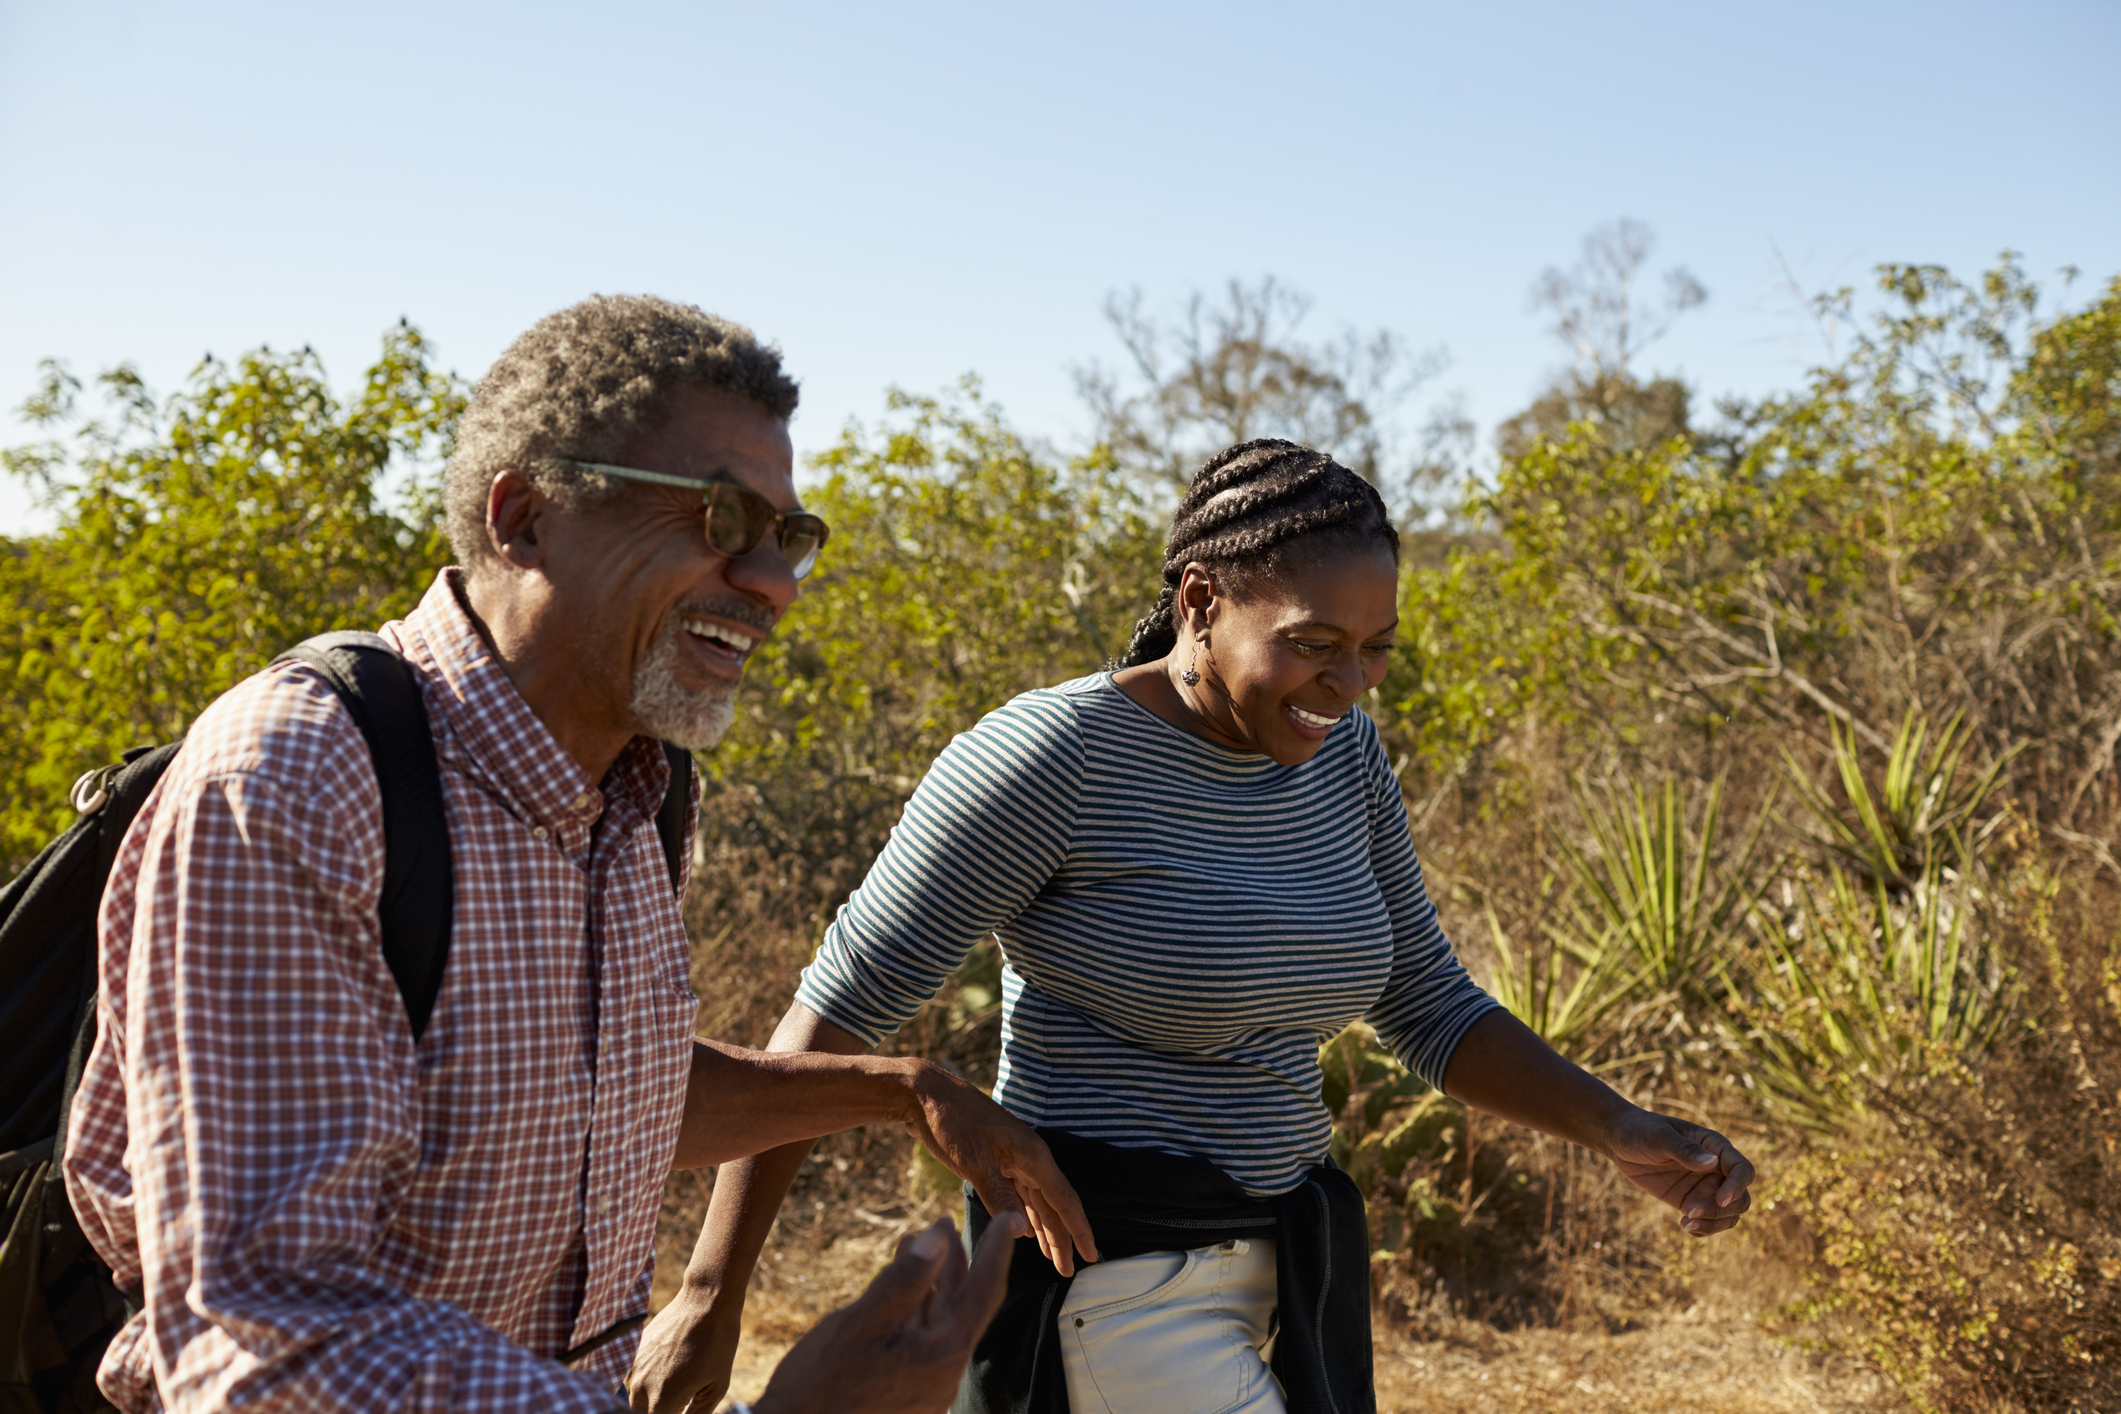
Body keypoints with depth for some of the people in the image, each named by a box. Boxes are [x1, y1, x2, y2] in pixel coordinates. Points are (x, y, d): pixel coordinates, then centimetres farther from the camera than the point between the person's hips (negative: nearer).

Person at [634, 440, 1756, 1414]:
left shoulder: (1336, 757, 3)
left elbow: (1427, 1008, 12)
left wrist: (1617, 1130, -3)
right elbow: (835, 1009, -15)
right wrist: (711, 1295, -16)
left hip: (1267, 1271, 8)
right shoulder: (1052, 756, -19)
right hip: (1111, 1293, -7)